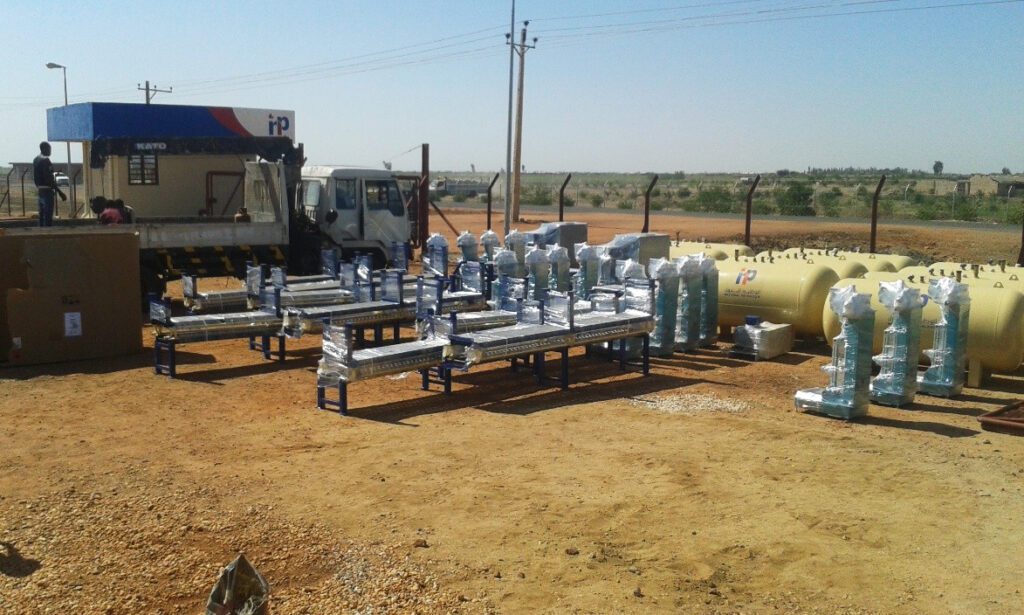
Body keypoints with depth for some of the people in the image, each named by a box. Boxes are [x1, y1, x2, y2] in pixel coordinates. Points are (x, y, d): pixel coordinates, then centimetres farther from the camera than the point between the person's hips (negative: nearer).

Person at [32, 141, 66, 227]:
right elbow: (49, 178, -20)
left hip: (39, 190, 9)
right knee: (48, 215, -9)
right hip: (47, 190, -9)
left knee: (42, 214, 13)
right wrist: (59, 192, -20)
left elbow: (35, 177, 18)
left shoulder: (36, 160, 13)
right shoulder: (45, 160, -15)